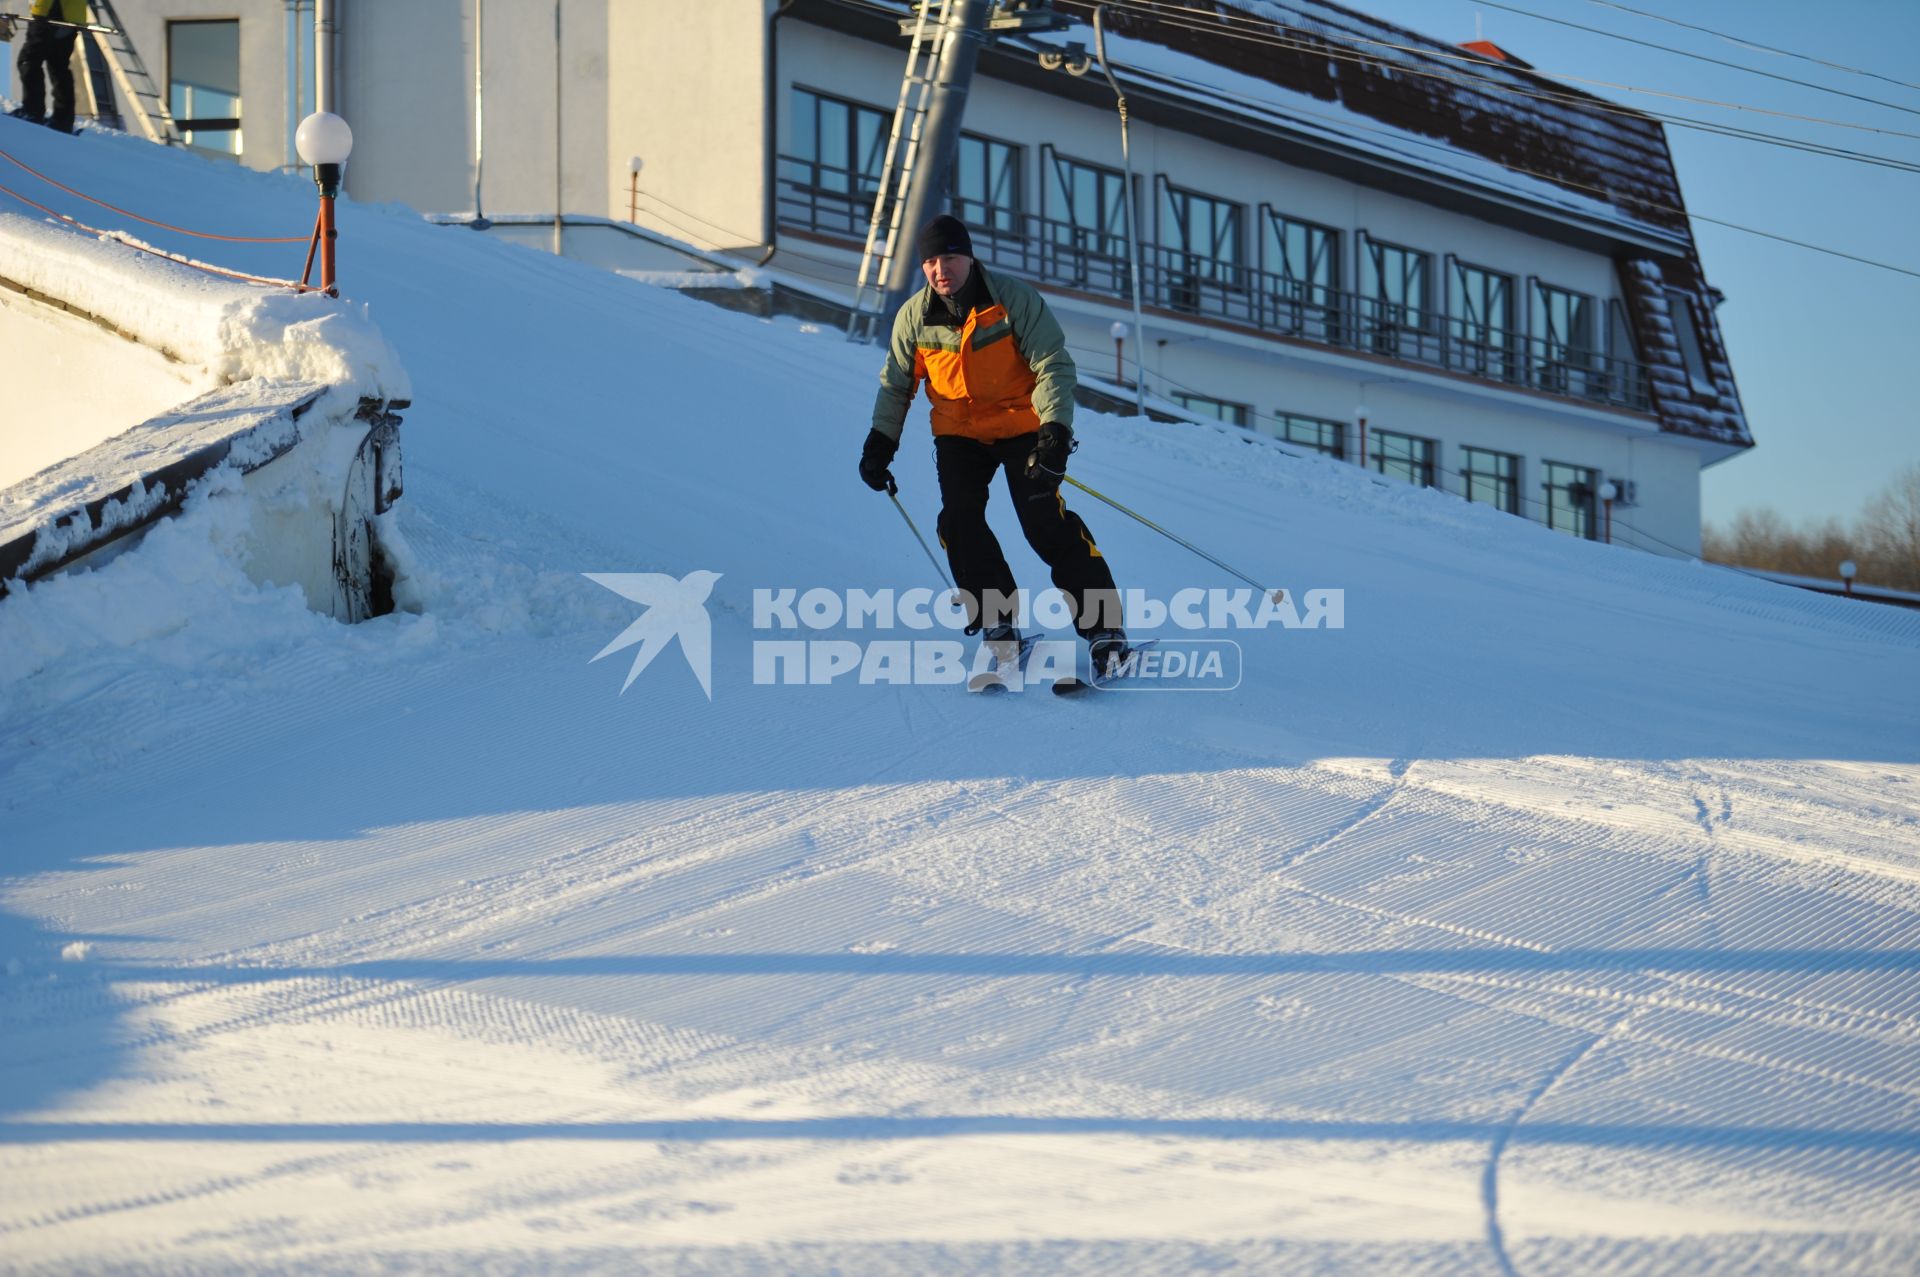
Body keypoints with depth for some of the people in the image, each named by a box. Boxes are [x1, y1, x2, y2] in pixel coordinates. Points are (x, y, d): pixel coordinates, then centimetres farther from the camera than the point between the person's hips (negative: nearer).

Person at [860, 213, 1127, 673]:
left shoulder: (1014, 299, -17)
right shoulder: (914, 317, -6)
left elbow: (1053, 365, -16)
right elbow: (896, 384, 8)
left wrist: (1055, 432, -27)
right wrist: (880, 441, -2)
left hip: (1022, 425, -4)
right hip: (958, 432, 4)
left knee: (1046, 523, -16)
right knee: (959, 520, -17)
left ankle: (1104, 628, -11)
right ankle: (998, 622, -4)